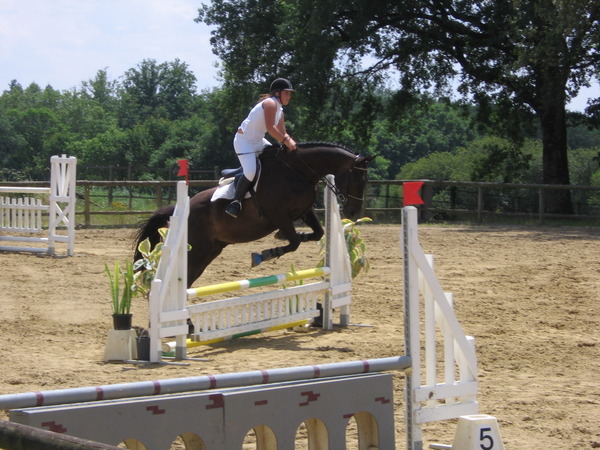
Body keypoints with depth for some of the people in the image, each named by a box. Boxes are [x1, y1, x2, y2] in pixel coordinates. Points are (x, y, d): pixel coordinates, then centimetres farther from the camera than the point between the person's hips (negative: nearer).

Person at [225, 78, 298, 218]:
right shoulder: (270, 103, -16)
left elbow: (282, 133, 12)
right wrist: (286, 141, -29)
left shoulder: (280, 111, 12)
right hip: (244, 140, -10)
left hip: (258, 141, 10)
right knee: (250, 172, -25)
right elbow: (270, 127, -28)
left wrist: (292, 143, -6)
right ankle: (236, 202, -9)